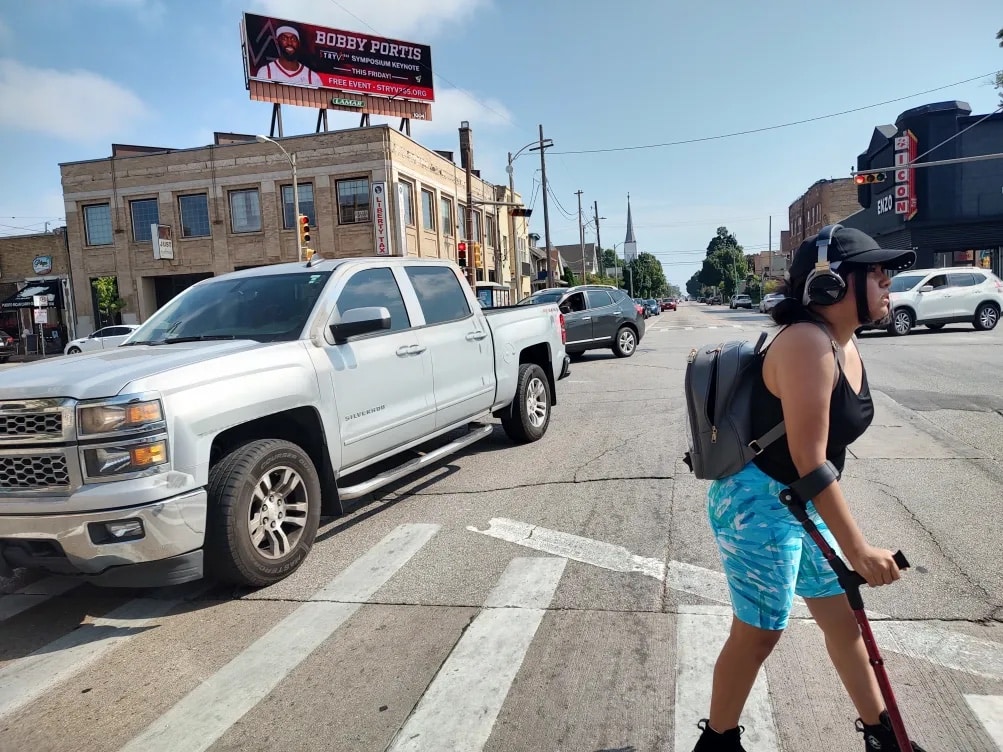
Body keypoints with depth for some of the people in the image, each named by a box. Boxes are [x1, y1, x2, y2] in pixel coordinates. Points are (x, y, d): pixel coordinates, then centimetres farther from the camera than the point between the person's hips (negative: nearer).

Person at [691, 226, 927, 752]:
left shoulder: (846, 344, 5)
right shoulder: (808, 343, -25)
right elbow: (809, 459, -27)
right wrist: (857, 549, -23)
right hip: (758, 506, -9)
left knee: (842, 616, 21)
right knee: (758, 634, 6)